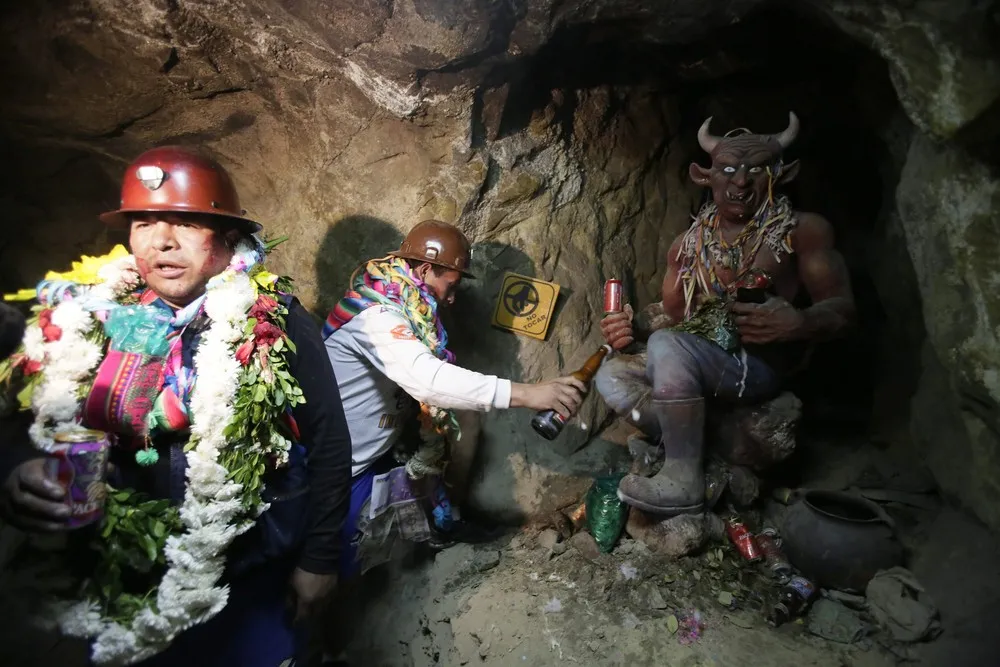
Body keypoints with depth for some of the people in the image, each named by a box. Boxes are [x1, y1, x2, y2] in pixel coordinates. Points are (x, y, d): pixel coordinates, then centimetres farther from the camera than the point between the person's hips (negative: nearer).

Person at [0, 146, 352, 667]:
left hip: (253, 585, -3)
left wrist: (319, 559, -6)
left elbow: (328, 444, -10)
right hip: (125, 587, 3)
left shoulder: (274, 322, -14)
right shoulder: (82, 318, -4)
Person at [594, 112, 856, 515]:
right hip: (695, 363, 7)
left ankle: (683, 481, -22)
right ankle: (708, 461, -14)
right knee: (612, 376, -7)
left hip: (759, 366, -6)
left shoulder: (802, 231, -4)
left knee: (667, 346, -31)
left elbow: (841, 309, -6)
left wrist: (799, 324, -29)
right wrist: (636, 329, -7)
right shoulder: (689, 244, 10)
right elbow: (674, 320, 15)